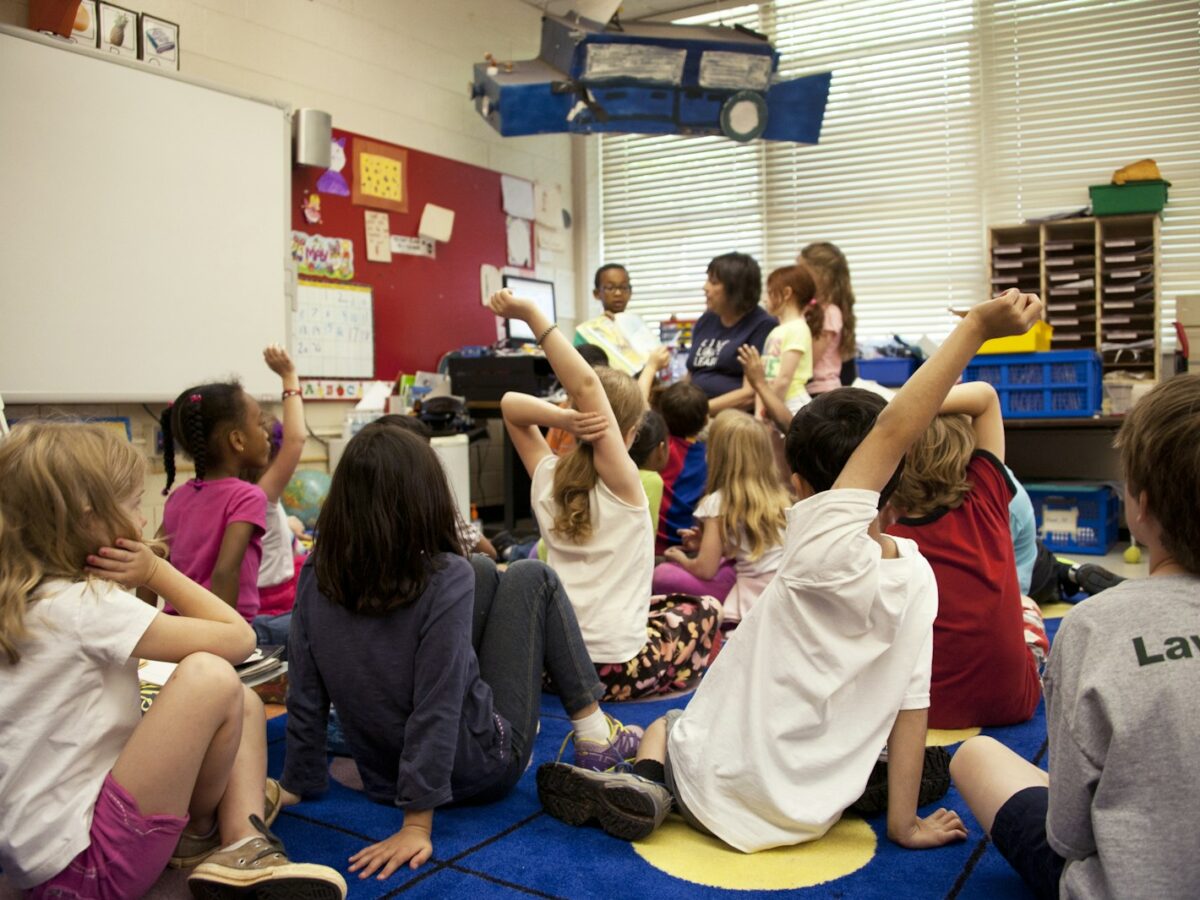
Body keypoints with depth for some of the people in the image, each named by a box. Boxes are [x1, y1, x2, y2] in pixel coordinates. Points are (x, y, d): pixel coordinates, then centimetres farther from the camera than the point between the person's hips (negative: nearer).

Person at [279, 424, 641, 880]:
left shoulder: (316, 575, -11)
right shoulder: (446, 577, -26)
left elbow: (305, 698, -6)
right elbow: (436, 711, -26)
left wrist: (298, 784, 6)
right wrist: (417, 826, -21)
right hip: (480, 768, -5)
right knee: (531, 578, 7)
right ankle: (595, 733, 14)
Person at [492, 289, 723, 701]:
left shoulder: (546, 478, -2)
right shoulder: (621, 482, -15)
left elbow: (511, 403, 4)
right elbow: (586, 386, -26)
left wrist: (563, 418, -15)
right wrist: (531, 314, -30)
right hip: (614, 669, -5)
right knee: (704, 608, 23)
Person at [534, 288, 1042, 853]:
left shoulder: (823, 549, -26)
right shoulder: (918, 578, -11)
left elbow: (891, 430, -29)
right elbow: (912, 704, -8)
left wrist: (975, 328, -29)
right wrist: (905, 823, 1)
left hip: (719, 786, -5)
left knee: (662, 725, 28)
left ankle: (647, 783, 1)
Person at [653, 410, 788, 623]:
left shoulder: (719, 502, -9)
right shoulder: (779, 496, 8)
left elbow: (705, 570, -8)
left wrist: (681, 558, 13)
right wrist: (707, 542, 22)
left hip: (753, 602, -7)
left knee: (662, 574, -2)